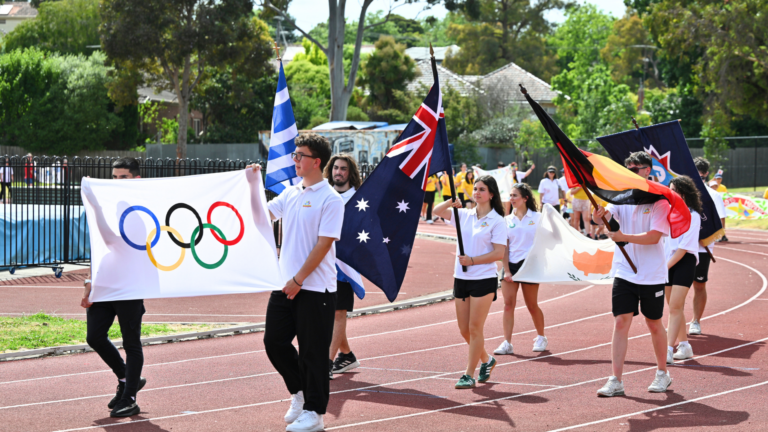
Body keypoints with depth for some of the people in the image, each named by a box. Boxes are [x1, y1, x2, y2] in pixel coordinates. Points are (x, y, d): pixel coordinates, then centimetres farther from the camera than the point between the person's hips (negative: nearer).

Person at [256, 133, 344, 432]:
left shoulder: (330, 199, -11)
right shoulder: (290, 194, 11)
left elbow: (324, 244, -15)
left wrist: (298, 280, -16)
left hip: (315, 288, -7)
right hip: (286, 285, 7)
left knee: (313, 351, 0)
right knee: (274, 341, 9)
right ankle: (299, 392, 29)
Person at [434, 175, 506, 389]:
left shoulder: (496, 220, -7)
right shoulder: (464, 215, 8)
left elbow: (499, 253, -11)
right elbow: (437, 211, 7)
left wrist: (473, 260, -17)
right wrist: (451, 202, -11)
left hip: (484, 279, -6)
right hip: (461, 278, 6)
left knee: (475, 328, -5)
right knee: (464, 329, 11)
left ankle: (469, 375, 2)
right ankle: (486, 360, 34)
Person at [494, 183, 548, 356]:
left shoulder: (536, 217, 1)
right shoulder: (507, 220, 7)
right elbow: (504, 247, 4)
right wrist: (506, 270, -4)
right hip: (511, 264, 2)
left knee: (532, 305, 5)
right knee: (508, 304, -5)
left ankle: (541, 338, 25)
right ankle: (507, 343, -4)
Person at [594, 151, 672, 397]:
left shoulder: (659, 201, -7)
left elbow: (654, 237, -17)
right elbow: (606, 214, -11)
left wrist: (625, 237, -27)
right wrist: (599, 216, -34)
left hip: (652, 275, -3)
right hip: (624, 272, 3)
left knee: (654, 325, 10)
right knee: (620, 323, -4)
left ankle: (662, 374, 28)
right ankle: (616, 381, -4)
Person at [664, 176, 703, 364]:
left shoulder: (692, 216, -9)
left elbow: (684, 247, -14)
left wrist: (666, 266, -16)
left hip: (684, 262, -7)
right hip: (667, 262, 7)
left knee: (675, 306, -13)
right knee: (674, 307, 12)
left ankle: (669, 349, -17)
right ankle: (684, 346, 23)